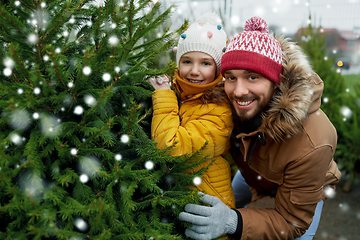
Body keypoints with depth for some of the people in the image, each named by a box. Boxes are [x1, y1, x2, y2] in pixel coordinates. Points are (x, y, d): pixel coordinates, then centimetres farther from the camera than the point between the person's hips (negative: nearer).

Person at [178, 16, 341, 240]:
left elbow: (291, 221, -33)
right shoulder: (229, 100, -31)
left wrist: (233, 222, -50)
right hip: (251, 172, 4)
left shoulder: (311, 145, -45)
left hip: (304, 189, -4)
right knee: (227, 203, 20)